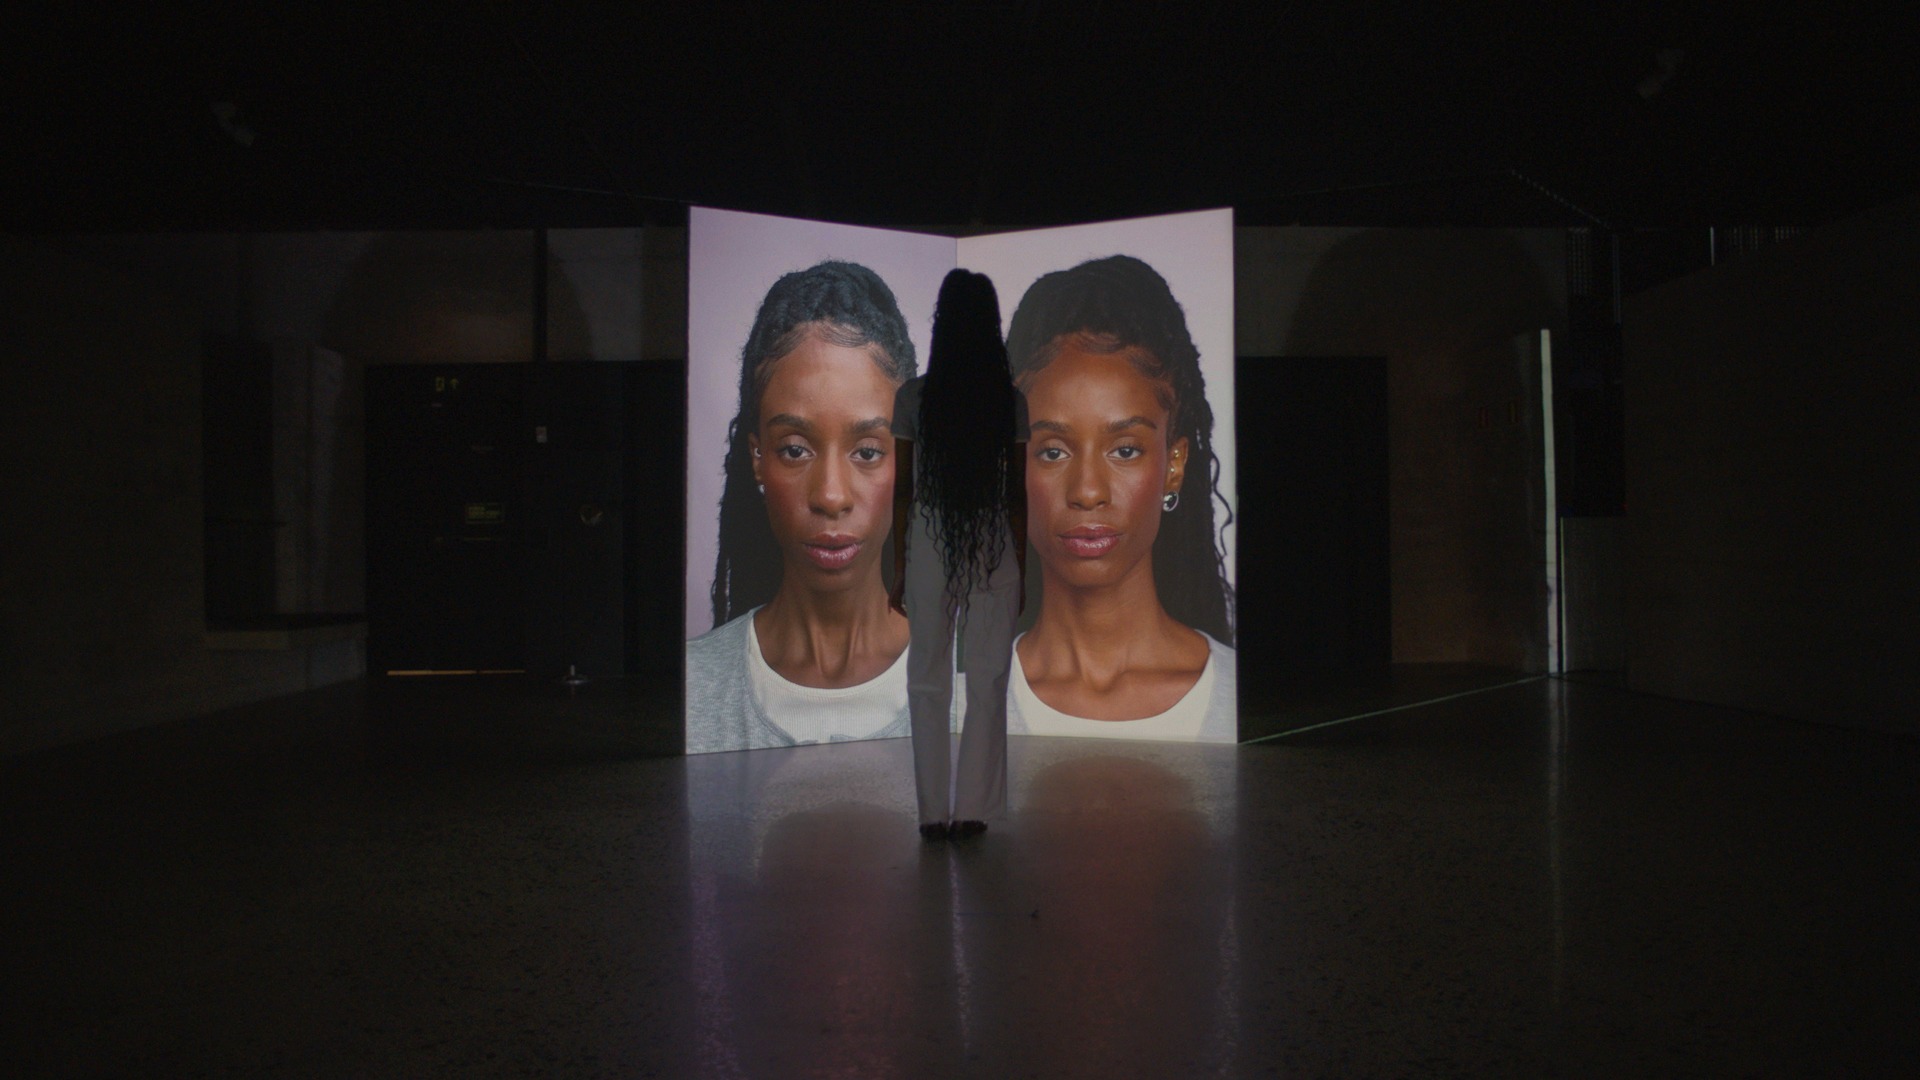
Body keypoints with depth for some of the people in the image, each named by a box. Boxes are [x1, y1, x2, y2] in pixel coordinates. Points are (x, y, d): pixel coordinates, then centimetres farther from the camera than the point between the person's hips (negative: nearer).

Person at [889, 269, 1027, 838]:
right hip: (995, 550, 1)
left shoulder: (913, 398, -4)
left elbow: (902, 489, -2)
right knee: (987, 682, 8)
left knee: (928, 682, 8)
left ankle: (934, 812, 10)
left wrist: (899, 567, 5)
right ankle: (973, 808, 9)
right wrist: (1020, 571, 9)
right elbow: (1017, 494, 1)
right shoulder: (1010, 400, -2)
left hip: (929, 549, 0)